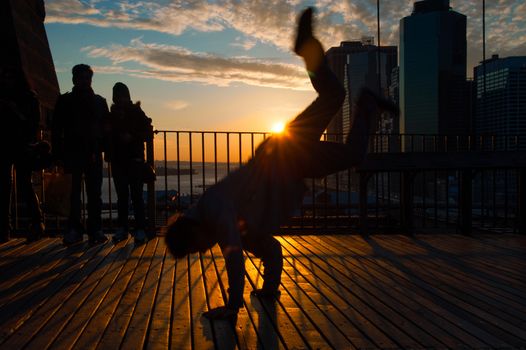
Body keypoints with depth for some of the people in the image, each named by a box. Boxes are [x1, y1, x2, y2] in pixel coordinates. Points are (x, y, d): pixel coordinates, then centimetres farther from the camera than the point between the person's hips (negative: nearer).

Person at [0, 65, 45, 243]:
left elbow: (34, 123, 0)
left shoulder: (30, 98, 7)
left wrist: (17, 112, -12)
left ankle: (37, 222, -3)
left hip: (22, 147, -3)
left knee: (24, 183, -11)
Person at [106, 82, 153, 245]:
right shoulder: (112, 114, 10)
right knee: (121, 195, 7)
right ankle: (122, 228, 13)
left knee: (136, 195, -6)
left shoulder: (137, 112, 2)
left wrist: (132, 137, -14)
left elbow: (149, 133, -2)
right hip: (118, 159, 3)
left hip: (135, 159, -3)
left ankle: (140, 230, -3)